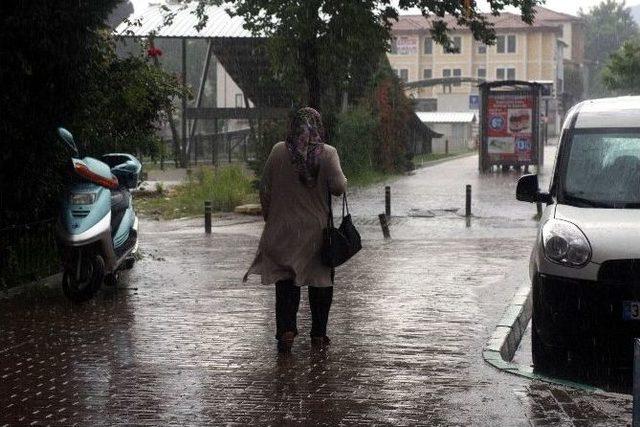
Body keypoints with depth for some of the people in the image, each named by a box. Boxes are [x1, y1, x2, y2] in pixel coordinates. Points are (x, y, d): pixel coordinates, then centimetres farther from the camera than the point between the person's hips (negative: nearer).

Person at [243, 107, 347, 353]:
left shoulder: (279, 151, -4)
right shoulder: (327, 153, -7)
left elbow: (265, 189, -1)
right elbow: (338, 187, -13)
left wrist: (269, 219, 12)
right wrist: (342, 180, 11)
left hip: (283, 229, 0)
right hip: (318, 229, 0)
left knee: (286, 283, 6)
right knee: (320, 282, 11)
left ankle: (286, 330, -9)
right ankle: (318, 334, 15)